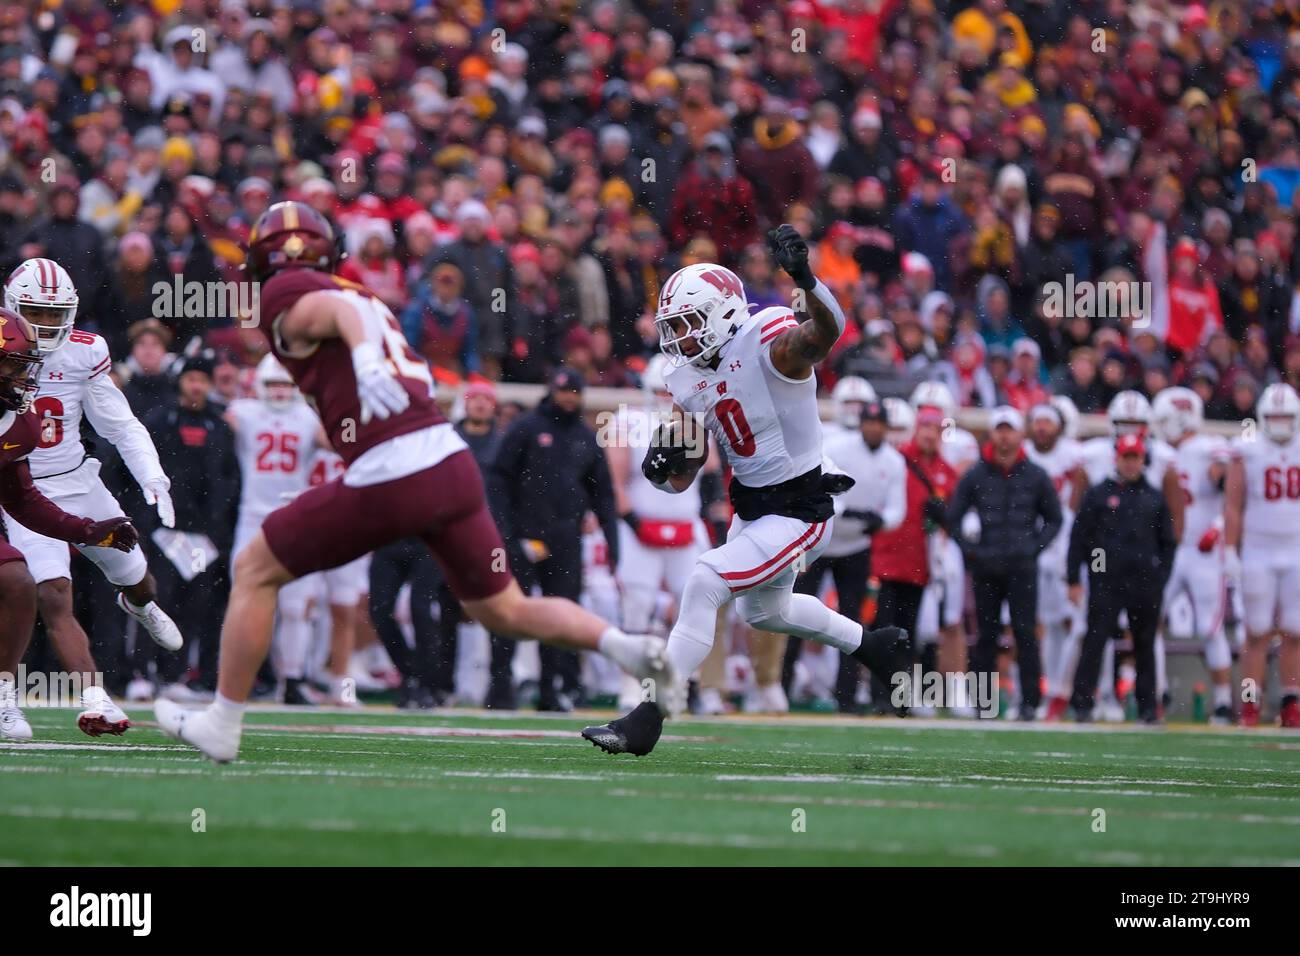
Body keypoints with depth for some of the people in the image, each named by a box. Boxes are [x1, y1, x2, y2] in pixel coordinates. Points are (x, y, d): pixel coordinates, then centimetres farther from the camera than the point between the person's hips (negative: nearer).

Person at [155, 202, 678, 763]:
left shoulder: (285, 296, 2)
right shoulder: (368, 298, 26)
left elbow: (341, 310, -18)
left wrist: (365, 355, -36)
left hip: (387, 476, -7)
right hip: (453, 462, 7)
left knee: (255, 571, 9)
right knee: (504, 610, 18)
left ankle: (222, 725, 13)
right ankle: (626, 647, -3)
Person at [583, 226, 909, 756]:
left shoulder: (768, 344, -22)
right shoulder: (689, 380, 0)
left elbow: (827, 330, -45)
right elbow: (681, 479, 5)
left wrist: (803, 278, -65)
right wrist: (664, 462, -19)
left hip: (798, 514, -10)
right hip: (751, 508, 10)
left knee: (704, 585, -22)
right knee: (765, 612, 31)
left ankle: (647, 719, -15)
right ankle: (873, 644, 55)